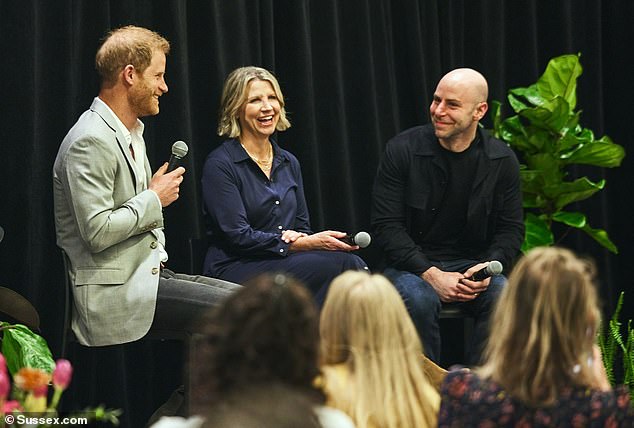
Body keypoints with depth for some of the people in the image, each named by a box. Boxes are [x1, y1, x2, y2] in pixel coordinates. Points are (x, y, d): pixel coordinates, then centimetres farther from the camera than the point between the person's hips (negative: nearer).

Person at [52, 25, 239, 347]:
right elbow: (98, 232, -22)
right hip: (116, 294, -10)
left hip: (148, 271, 10)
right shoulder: (91, 142, -15)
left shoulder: (132, 133, 17)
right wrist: (154, 199, -10)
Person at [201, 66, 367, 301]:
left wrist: (297, 237, -6)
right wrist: (302, 244, -17)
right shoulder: (219, 165, -5)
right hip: (235, 269, -6)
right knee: (335, 263, -31)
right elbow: (238, 236, -12)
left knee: (352, 264, -26)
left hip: (284, 262, 6)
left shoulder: (289, 163, 17)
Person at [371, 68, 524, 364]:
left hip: (472, 265, 2)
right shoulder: (402, 150, -6)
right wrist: (430, 274, -20)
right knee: (419, 299, -35)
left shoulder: (501, 160, 1)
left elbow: (511, 229, 8)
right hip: (411, 266, -2)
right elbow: (386, 226, -8)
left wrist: (487, 267, -14)